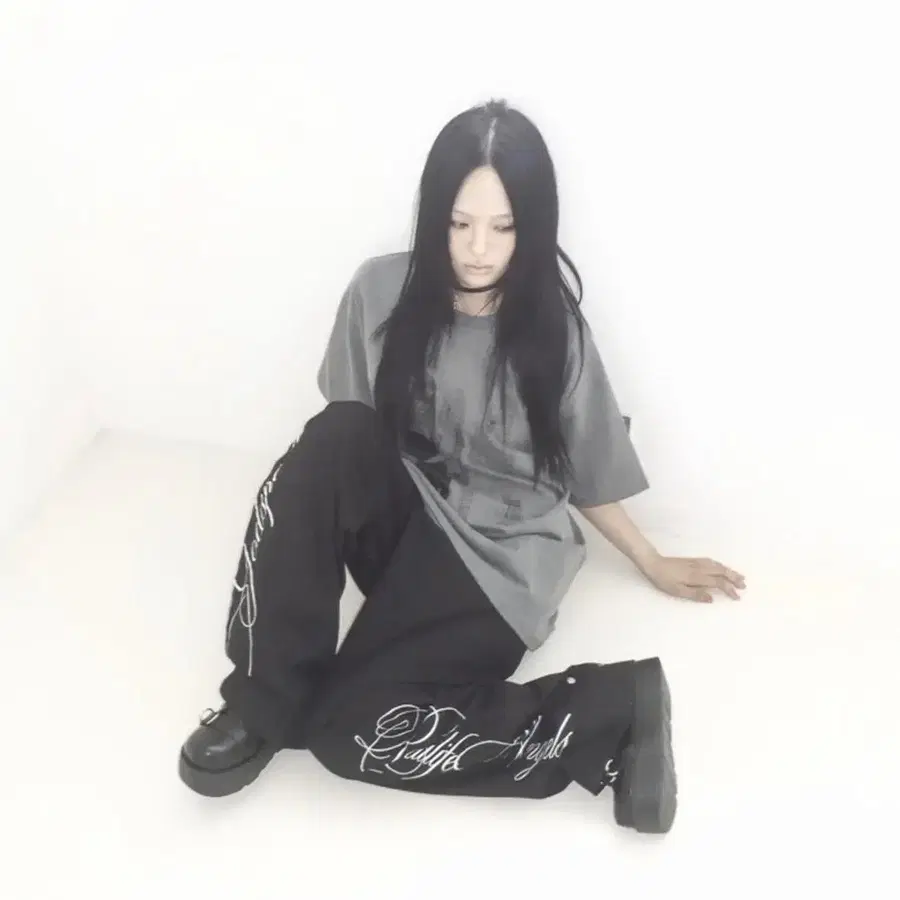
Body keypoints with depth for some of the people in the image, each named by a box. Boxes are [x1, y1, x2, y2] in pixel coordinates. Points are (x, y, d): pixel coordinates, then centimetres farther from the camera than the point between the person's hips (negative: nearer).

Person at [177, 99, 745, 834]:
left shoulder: (553, 327, -7)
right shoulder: (383, 291, -4)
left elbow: (586, 472, 6)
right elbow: (346, 429, 11)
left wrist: (655, 565, 13)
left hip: (496, 556, -3)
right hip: (400, 517, 3)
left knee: (350, 730, -25)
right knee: (333, 439, -31)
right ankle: (264, 701, -20)